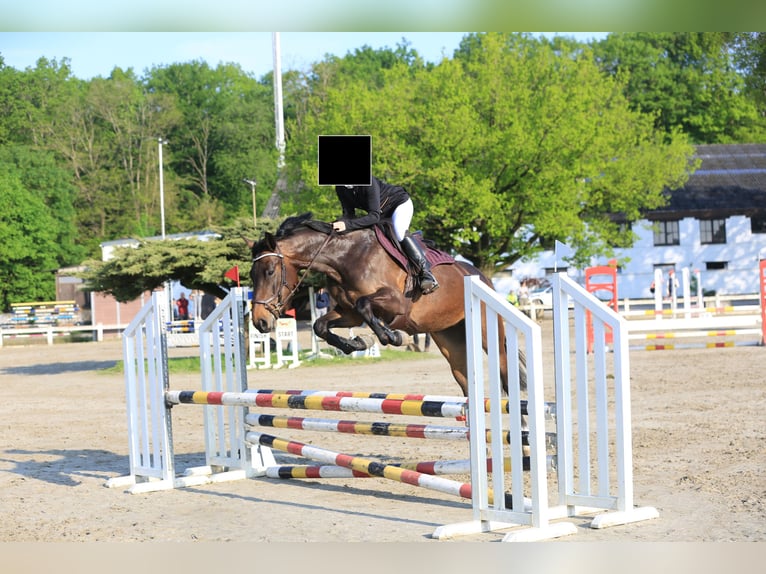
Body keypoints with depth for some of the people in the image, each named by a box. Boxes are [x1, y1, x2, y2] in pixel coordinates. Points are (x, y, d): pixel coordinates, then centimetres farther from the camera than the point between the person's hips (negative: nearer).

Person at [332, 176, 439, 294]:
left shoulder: (368, 183, -36)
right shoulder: (341, 189, -14)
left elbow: (374, 216, -42)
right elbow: (349, 214, -13)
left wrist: (348, 224, -53)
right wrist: (338, 223, -36)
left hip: (401, 203, -9)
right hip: (383, 213, 9)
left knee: (399, 233, -31)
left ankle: (427, 274, -32)